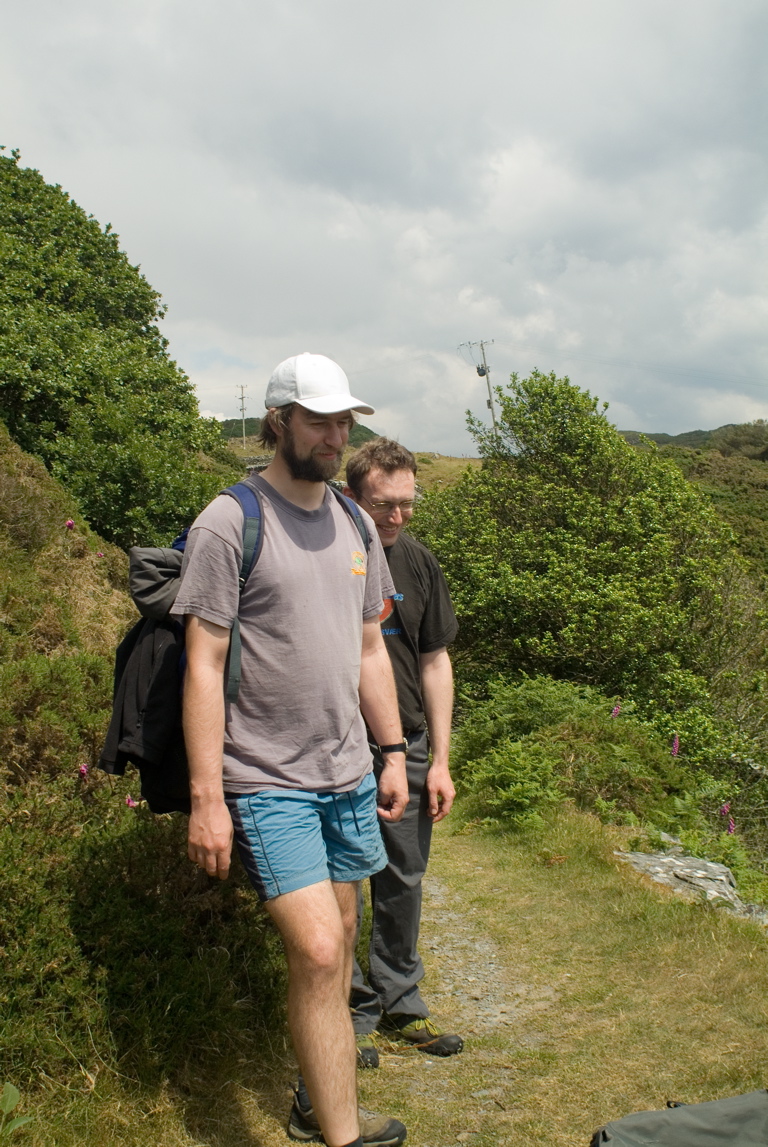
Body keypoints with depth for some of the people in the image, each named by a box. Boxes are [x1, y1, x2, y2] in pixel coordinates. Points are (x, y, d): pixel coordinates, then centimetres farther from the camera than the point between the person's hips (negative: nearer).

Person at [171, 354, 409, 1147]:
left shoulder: (355, 526, 10)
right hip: (268, 784, -6)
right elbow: (203, 666, -13)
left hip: (349, 778, 7)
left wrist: (393, 754, 14)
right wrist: (206, 799, -15)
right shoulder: (228, 524, -10)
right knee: (316, 954, -10)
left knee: (339, 942, 14)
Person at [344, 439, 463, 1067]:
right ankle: (351, 1010, 28)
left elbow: (435, 662, 7)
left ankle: (400, 999, 36)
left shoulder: (418, 562, 2)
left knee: (403, 881, 17)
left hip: (407, 749, 5)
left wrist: (440, 761, 6)